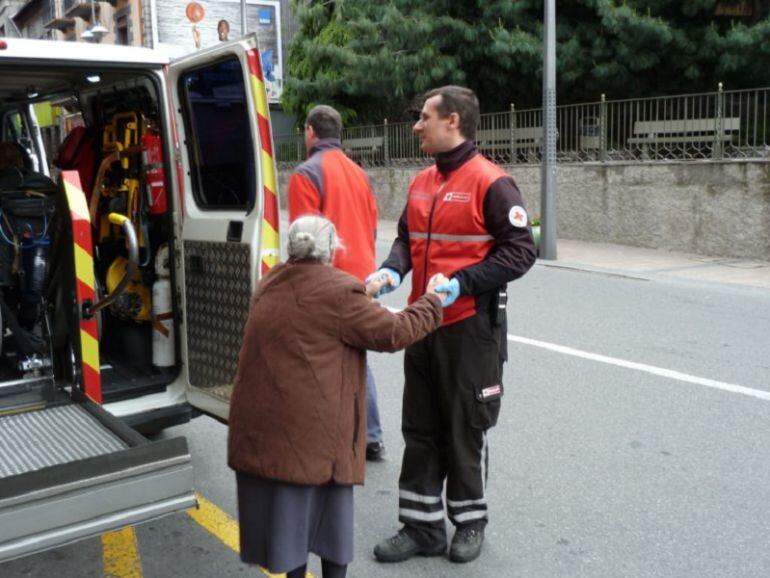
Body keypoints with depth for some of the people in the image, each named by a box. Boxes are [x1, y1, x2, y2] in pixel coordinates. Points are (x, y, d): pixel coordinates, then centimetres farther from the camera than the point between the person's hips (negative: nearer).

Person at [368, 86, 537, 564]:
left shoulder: (491, 183, -12)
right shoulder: (422, 183, 10)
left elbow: (521, 251, -15)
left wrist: (461, 283, -23)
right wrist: (392, 270, -5)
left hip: (470, 326, -7)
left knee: (466, 429, 8)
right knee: (420, 428, 12)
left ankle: (470, 521, 28)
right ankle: (423, 526, 25)